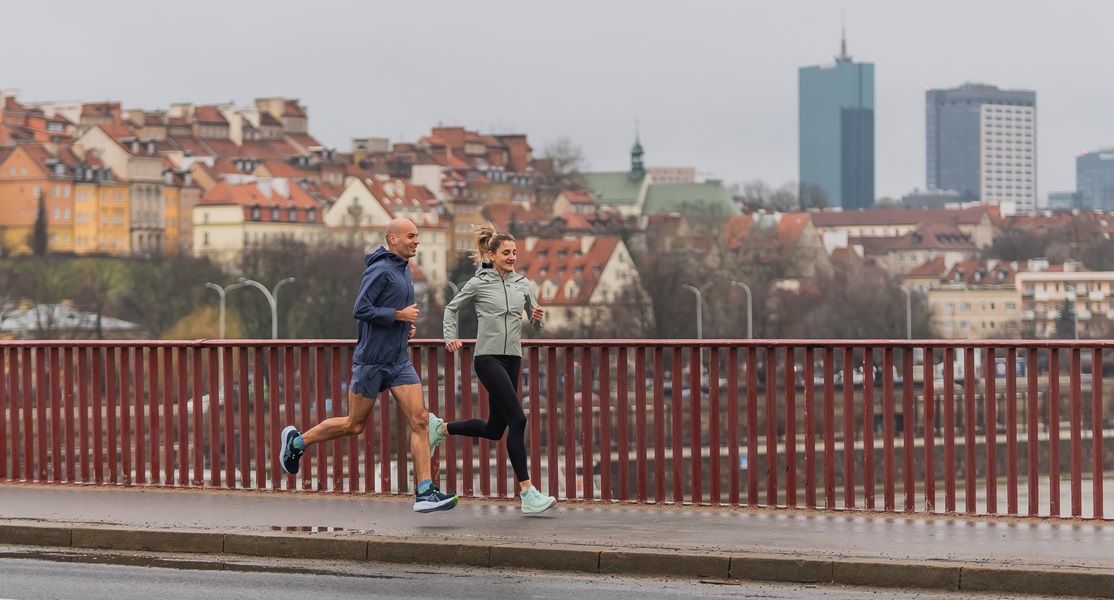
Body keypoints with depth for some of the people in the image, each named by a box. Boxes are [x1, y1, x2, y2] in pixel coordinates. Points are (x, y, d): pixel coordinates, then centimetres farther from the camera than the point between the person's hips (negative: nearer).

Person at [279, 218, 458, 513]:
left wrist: (405, 327, 11)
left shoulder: (403, 270, 15)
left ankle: (425, 493, -9)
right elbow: (361, 310, -21)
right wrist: (399, 315, -18)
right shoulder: (380, 270, -14)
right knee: (354, 425, 4)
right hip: (371, 361, -8)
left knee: (420, 420, -6)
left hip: (399, 361, 8)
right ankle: (296, 441, 26)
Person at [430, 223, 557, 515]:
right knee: (517, 419, -17)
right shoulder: (479, 284, -2)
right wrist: (450, 337, -1)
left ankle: (441, 428, 36)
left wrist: (538, 318, -7)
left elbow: (536, 322, 15)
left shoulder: (523, 284, 9)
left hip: (512, 359, 6)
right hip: (488, 358, -6)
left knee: (494, 430, 12)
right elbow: (451, 308, 12)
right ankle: (527, 492, -15)